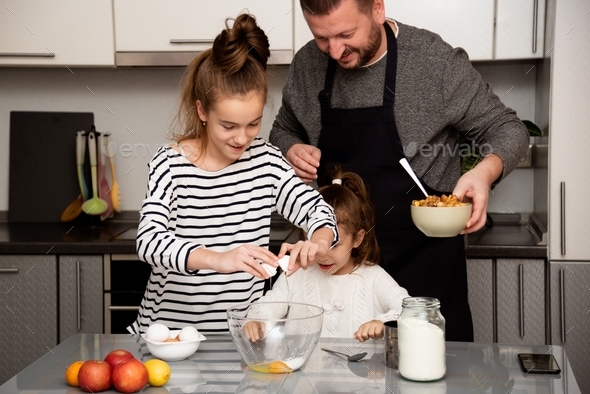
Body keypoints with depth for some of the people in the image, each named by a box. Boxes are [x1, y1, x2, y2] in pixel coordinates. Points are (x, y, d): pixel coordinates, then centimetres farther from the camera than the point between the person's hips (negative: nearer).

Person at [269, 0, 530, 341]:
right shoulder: (308, 64, 0)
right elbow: (284, 130, 18)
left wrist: (485, 171, -28)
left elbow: (508, 129, -6)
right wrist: (292, 150, -6)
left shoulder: (437, 61, -14)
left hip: (424, 259, -4)